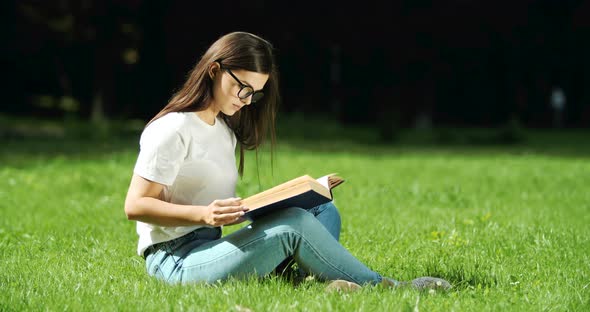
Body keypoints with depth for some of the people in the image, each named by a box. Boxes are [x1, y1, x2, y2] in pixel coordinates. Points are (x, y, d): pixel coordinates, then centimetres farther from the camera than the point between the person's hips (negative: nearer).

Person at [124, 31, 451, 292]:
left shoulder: (224, 129, 18)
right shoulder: (173, 130, -10)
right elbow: (135, 205, -15)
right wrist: (204, 214, -26)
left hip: (211, 250, 9)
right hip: (175, 261, -9)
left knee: (323, 211, -2)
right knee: (293, 223, -25)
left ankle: (325, 281, -32)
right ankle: (381, 287, -14)